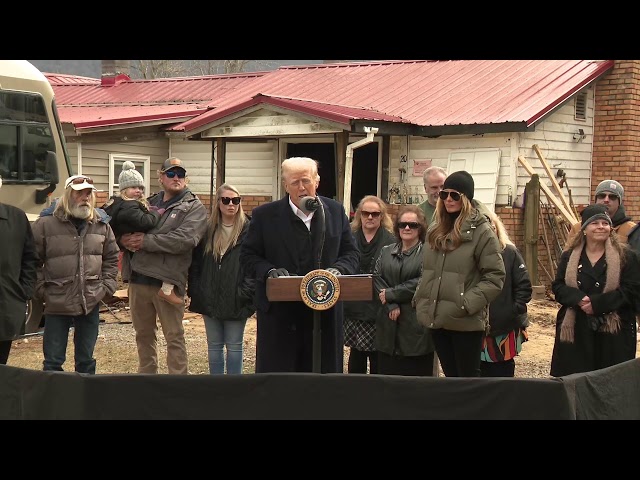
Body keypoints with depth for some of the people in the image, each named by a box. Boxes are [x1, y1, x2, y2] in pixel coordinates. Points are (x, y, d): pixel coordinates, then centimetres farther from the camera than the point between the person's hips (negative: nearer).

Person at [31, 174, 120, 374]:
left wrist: (107, 287, 4)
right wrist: (42, 290, -6)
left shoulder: (102, 224, 5)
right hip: (57, 304, -3)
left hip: (91, 303, 3)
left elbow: (111, 258, 14)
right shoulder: (45, 223, -7)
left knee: (86, 360, 14)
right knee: (53, 361, 5)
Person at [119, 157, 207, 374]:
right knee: (143, 335, 16)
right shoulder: (148, 203, 18)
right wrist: (125, 239, -8)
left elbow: (184, 239, -16)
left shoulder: (194, 208, 0)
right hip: (138, 279, 6)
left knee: (174, 337, 0)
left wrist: (146, 241, -14)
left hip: (167, 281, -6)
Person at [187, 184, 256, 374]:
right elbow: (195, 262, 10)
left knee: (234, 346, 5)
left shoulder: (248, 230, -6)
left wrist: (245, 293, -16)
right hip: (210, 299, 4)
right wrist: (195, 290, 1)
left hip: (235, 300, -4)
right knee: (214, 346, 11)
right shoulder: (207, 230, 7)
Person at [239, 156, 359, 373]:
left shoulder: (335, 211, 8)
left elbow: (351, 253, 12)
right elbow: (248, 255, 4)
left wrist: (338, 269, -9)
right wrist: (269, 271, -15)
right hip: (279, 313, -2)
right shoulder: (264, 215, 1)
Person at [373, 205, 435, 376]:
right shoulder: (386, 251, 15)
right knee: (387, 375, 8)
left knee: (416, 374, 0)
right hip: (389, 325, 5)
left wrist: (391, 294, -9)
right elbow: (376, 278, 3)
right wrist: (391, 305, -12)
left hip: (416, 326, -5)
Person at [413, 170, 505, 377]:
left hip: (466, 322, -6)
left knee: (468, 379, 2)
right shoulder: (435, 230, 13)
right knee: (450, 377, 14)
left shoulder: (481, 231, -9)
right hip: (437, 319, 6)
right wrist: (419, 298, 9)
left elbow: (495, 277, -13)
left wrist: (467, 304, -18)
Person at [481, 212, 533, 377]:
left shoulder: (510, 252, 0)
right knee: (480, 377, 10)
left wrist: (513, 311, -11)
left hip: (506, 329, -1)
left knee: (503, 374, 8)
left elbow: (524, 286, -3)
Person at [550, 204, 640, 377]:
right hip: (576, 330, 2)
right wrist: (579, 299, -17)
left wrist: (597, 302, -17)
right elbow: (558, 287, 5)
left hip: (613, 331, -2)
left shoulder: (625, 256, 1)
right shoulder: (569, 257, 10)